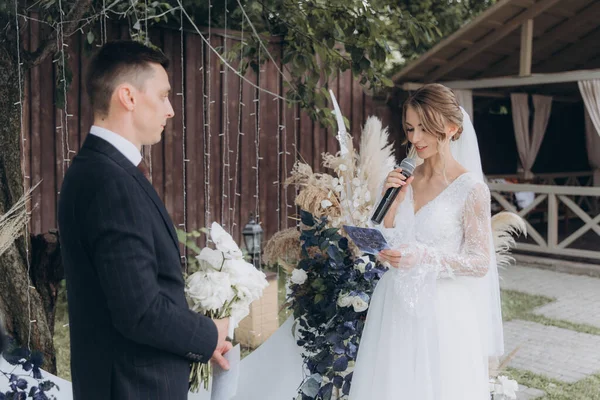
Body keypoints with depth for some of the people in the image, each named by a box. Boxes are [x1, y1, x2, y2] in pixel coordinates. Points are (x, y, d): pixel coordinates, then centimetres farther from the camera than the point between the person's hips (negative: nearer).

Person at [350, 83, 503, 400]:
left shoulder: (470, 188, -11)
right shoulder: (405, 179, 4)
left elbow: (480, 263, -11)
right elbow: (382, 243, 6)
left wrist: (423, 257, -23)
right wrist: (390, 198, -8)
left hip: (439, 312, -5)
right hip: (395, 306, 5)